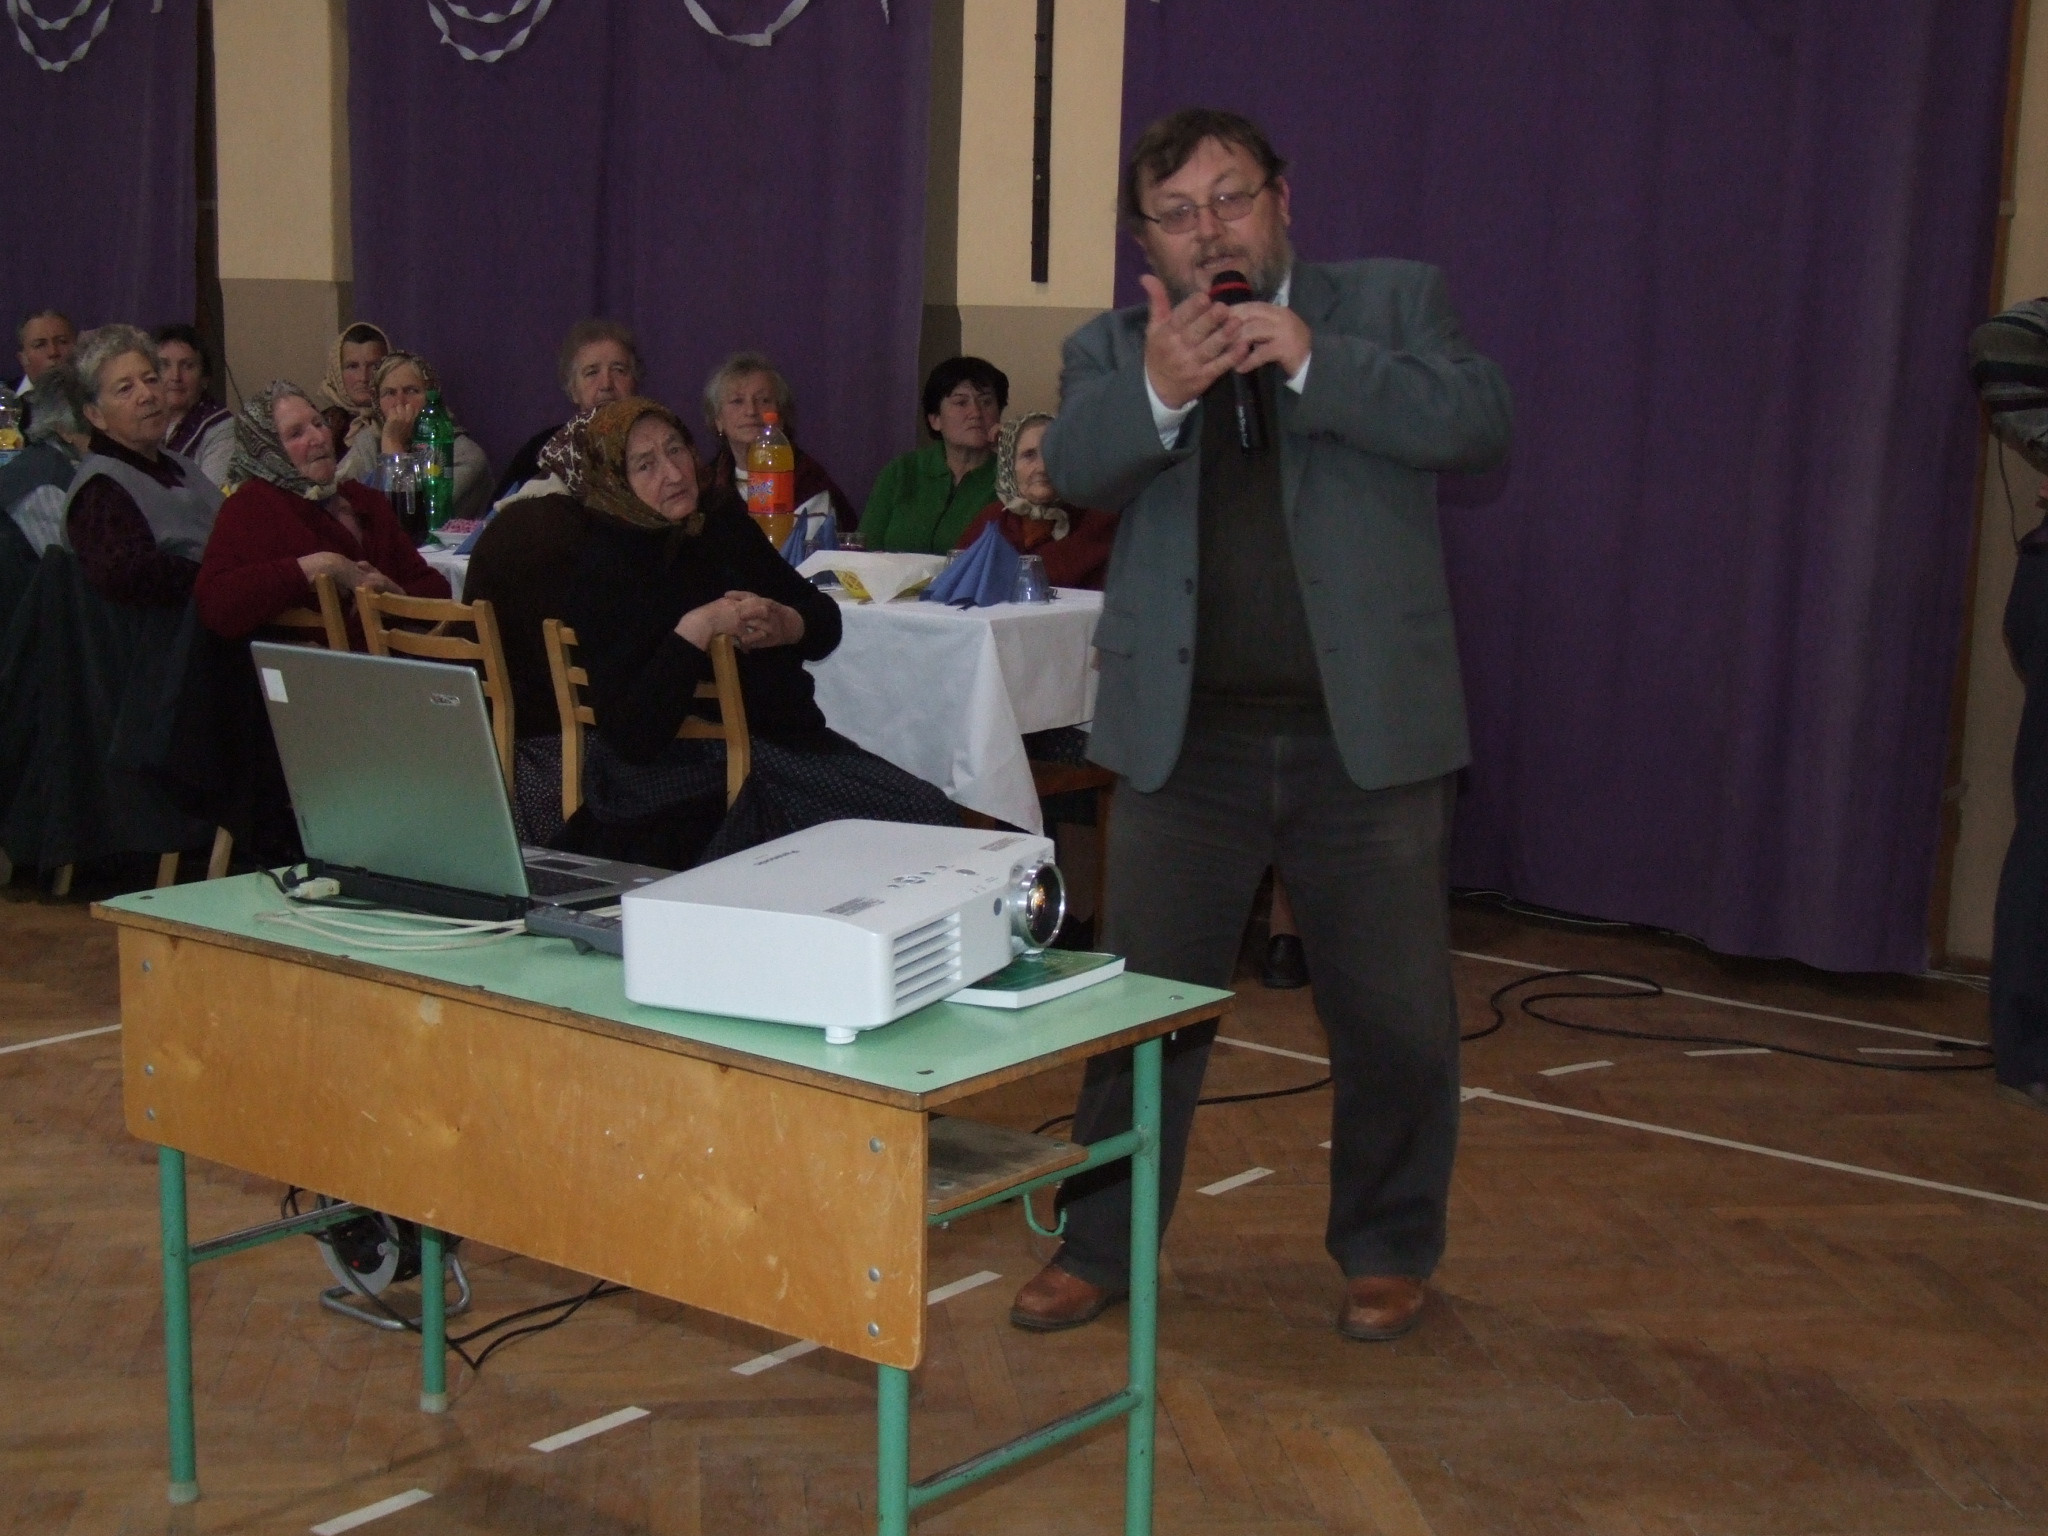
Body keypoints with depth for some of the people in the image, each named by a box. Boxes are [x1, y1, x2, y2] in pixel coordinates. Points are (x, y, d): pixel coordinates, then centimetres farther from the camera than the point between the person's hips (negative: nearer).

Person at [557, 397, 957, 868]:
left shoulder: (720, 518, 11)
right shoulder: (605, 567, -9)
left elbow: (826, 620, 14)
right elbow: (630, 735, -19)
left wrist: (783, 625, -10)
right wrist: (697, 629, -24)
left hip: (787, 737, 7)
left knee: (935, 819, -13)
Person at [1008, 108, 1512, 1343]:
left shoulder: (1392, 302, 4)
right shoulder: (1115, 348, 7)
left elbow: (1481, 422, -12)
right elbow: (1076, 467, -13)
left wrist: (1310, 360, -21)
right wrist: (1159, 388, -33)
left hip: (1367, 732, -1)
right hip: (1185, 737, 1)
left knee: (1399, 1021, 9)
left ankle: (1389, 1248, 30)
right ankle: (1100, 1246, 25)